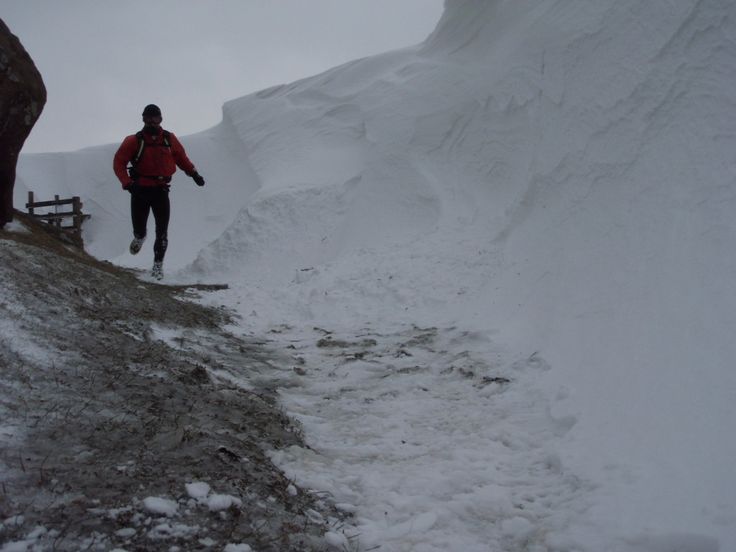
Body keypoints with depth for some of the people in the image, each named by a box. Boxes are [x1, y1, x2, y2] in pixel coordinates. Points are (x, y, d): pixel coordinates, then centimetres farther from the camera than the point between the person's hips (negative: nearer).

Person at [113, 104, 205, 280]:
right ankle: (139, 237, 43)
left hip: (161, 190, 1)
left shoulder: (170, 139, 2)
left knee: (162, 230, -4)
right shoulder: (134, 141, -6)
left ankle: (158, 264, 8)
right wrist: (127, 182, -19)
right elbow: (119, 162, -5)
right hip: (140, 191, -1)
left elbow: (181, 158, 15)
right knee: (139, 228, 5)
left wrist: (193, 173, 2)